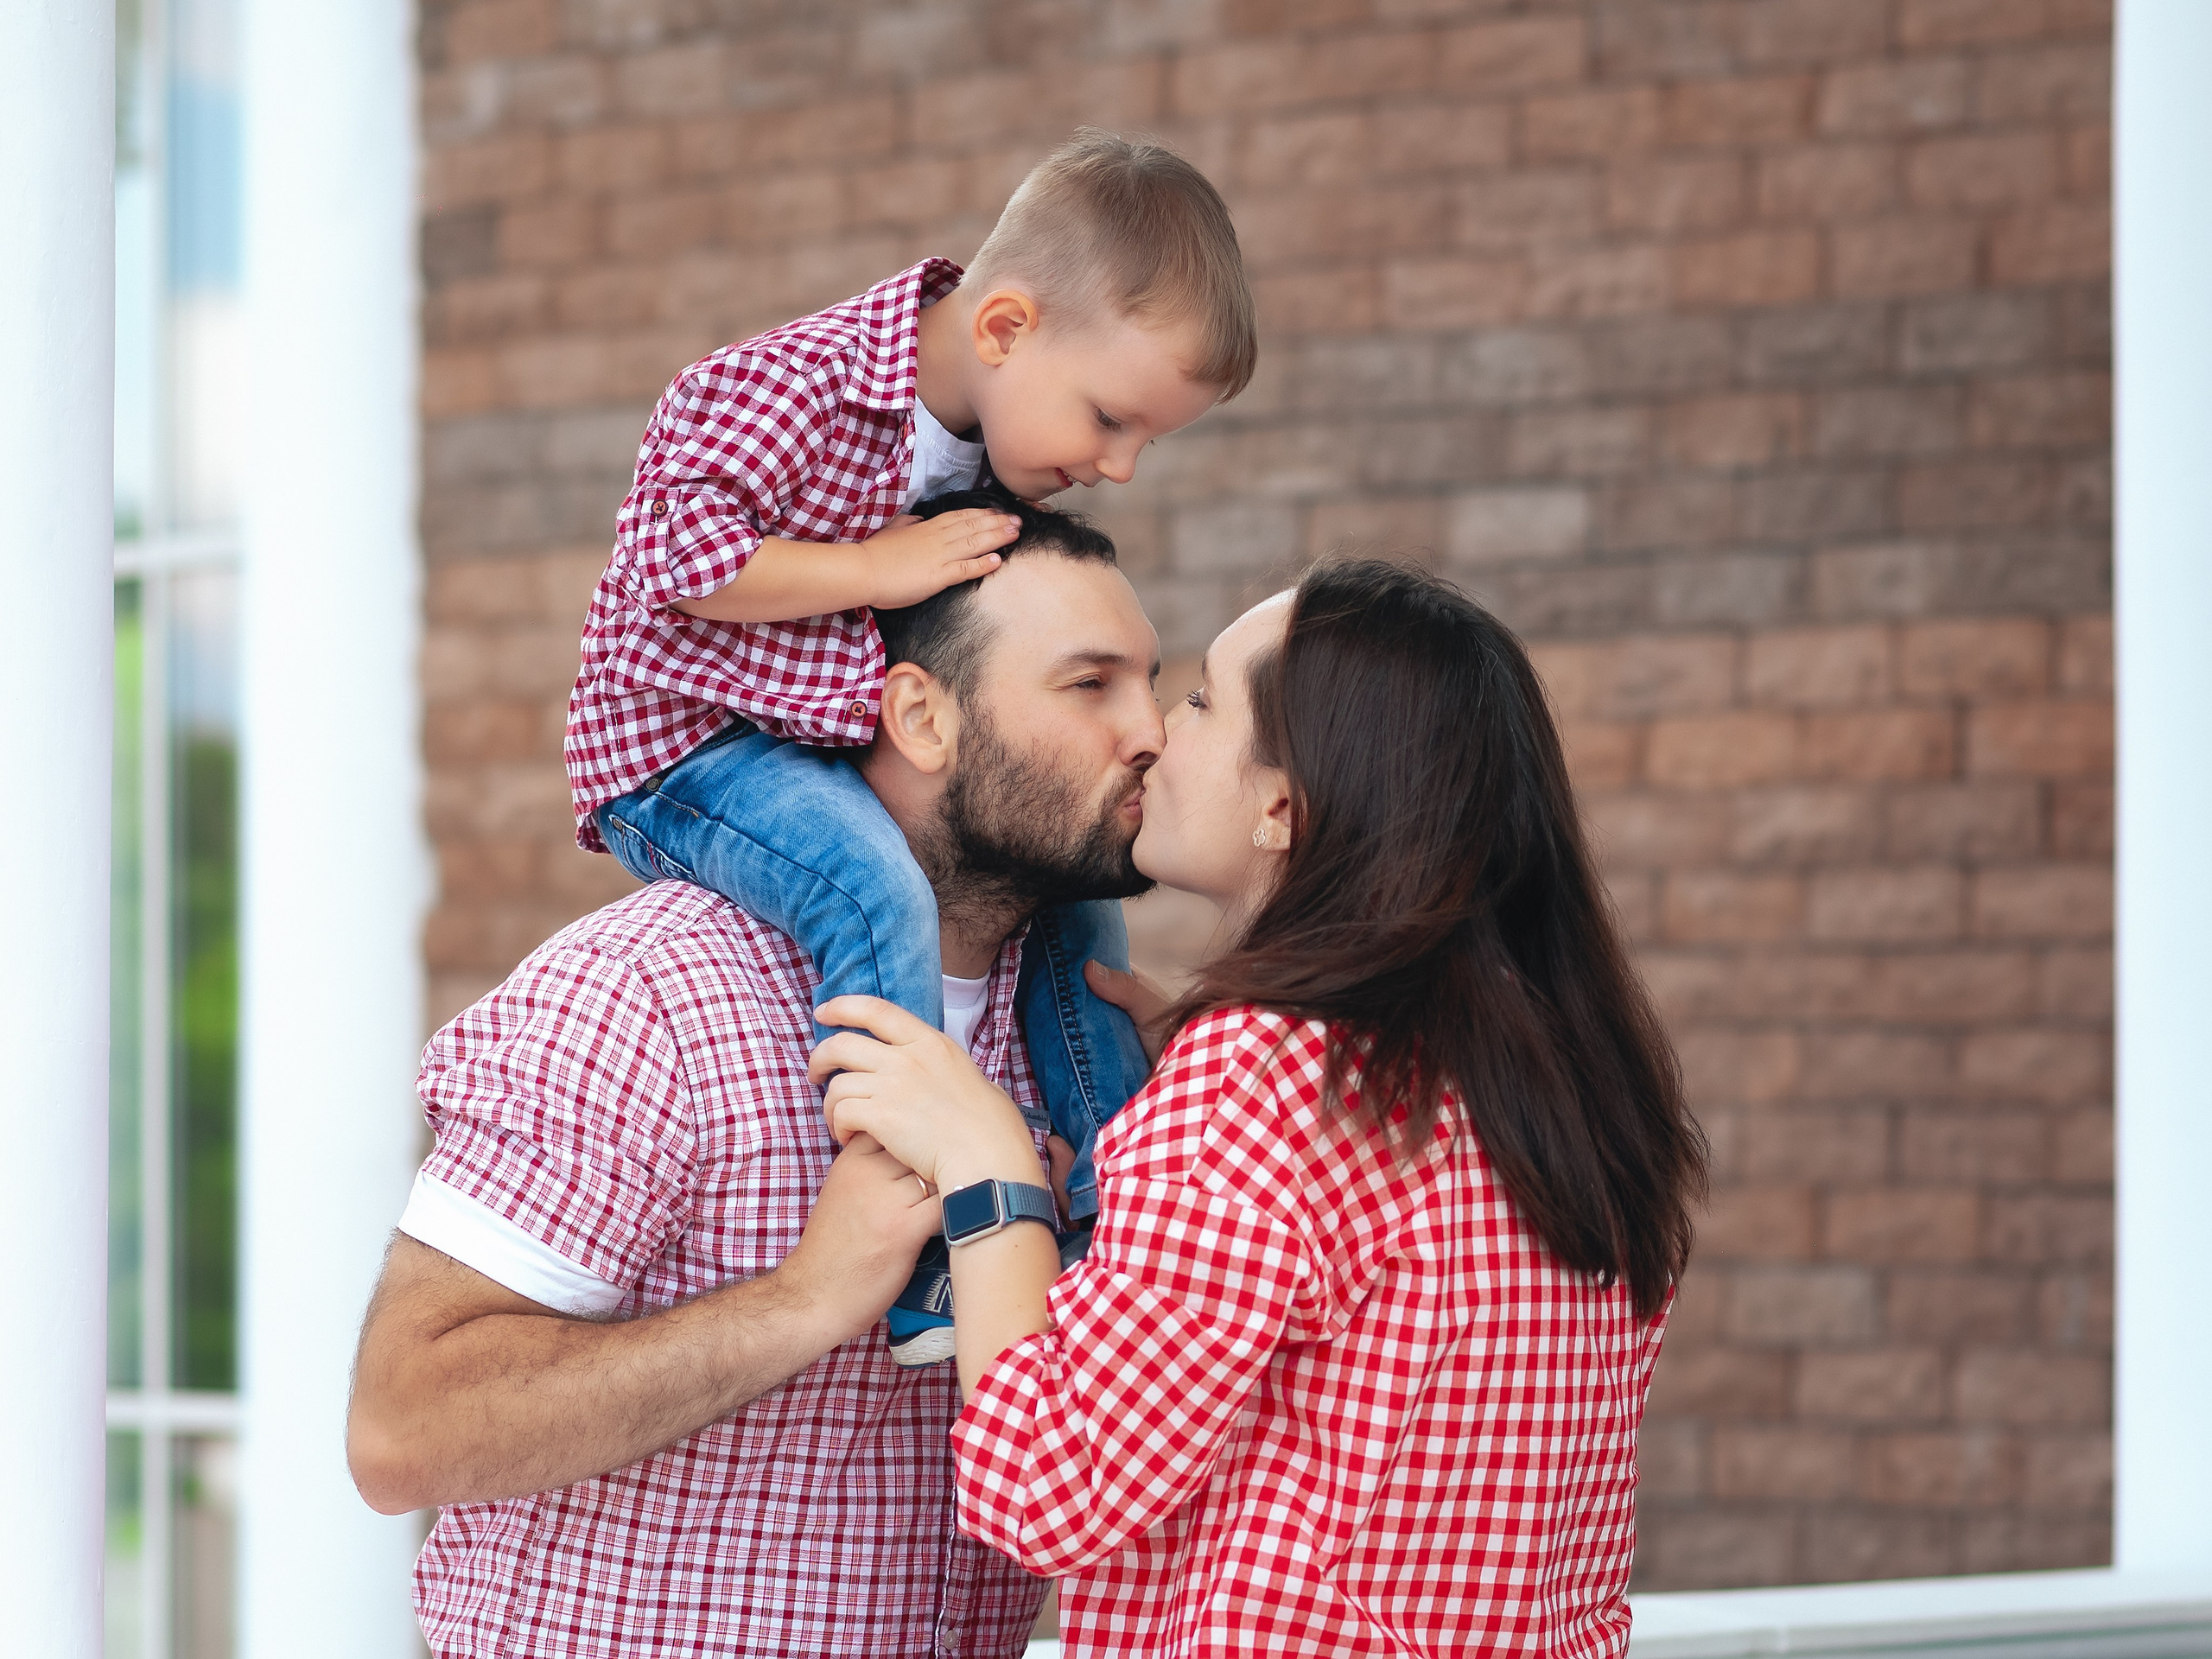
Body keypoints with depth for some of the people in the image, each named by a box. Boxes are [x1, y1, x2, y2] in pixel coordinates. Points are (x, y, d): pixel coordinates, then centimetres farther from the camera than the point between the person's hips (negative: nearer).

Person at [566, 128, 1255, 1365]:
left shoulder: (1006, 439, 4)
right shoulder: (798, 388, -23)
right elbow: (675, 550, -29)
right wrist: (879, 569, -27)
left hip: (866, 752, 9)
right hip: (688, 746, -9)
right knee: (873, 886, -33)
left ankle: (1112, 1223, 12)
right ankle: (925, 1283, -33)